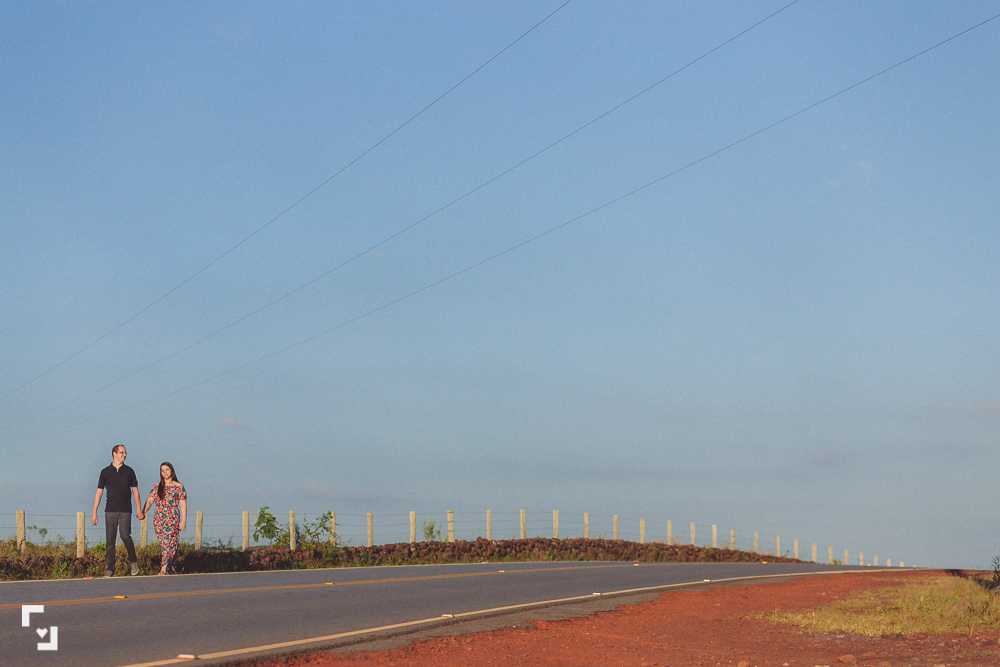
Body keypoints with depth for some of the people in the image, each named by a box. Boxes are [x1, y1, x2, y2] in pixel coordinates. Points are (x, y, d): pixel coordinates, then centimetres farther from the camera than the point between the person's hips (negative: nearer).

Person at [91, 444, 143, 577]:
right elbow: (99, 492, 9)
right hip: (110, 511, 1)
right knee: (109, 540, -1)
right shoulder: (106, 472, 8)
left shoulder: (129, 471, 9)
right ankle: (110, 568, 6)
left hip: (125, 511, -1)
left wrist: (139, 510, 9)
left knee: (125, 536, -15)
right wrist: (94, 512, 4)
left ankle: (133, 561, 6)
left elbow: (135, 490, 13)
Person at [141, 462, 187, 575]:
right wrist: (143, 512, -13)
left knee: (168, 542, -13)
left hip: (173, 519, -4)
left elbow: (183, 504, 2)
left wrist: (183, 521, -3)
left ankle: (164, 568, -13)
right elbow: (149, 500, 6)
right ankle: (170, 567, 13)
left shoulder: (179, 486, 3)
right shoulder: (157, 487, 12)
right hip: (158, 519, 4)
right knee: (163, 543, 4)